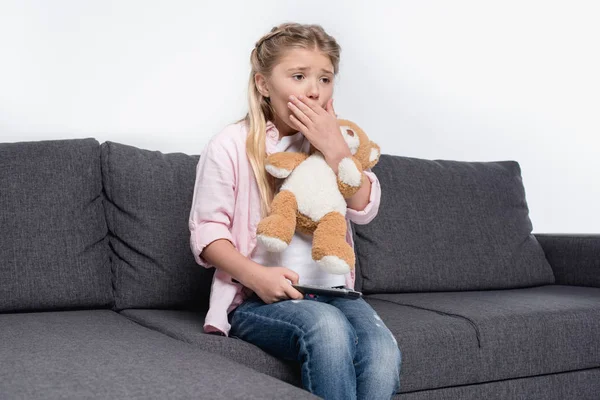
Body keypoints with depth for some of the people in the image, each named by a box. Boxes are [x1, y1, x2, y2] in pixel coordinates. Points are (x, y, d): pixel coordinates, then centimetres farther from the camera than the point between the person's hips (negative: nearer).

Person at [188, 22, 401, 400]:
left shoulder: (332, 139, 12)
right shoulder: (230, 146, -4)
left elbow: (365, 209, 1)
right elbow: (206, 231, -5)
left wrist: (335, 148, -12)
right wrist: (255, 275, -21)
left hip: (332, 290, 4)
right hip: (257, 298, -4)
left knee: (383, 350, -26)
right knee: (327, 328, -36)